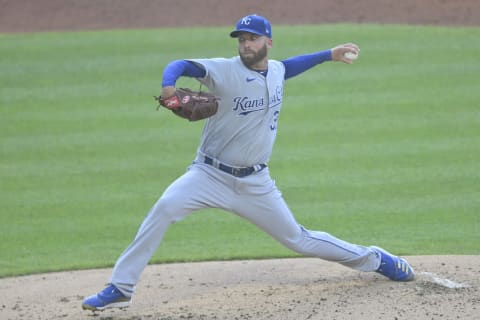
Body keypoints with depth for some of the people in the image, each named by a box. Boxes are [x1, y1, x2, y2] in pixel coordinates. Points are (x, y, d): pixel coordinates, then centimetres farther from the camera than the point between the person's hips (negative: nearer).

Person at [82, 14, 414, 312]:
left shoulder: (276, 70, 5)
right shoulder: (225, 70, -12)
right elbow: (180, 65, -26)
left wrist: (331, 54, 28)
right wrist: (168, 88, -47)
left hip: (255, 183, 3)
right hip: (210, 175, -3)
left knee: (297, 239, 10)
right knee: (166, 207, -29)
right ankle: (120, 289, -26)